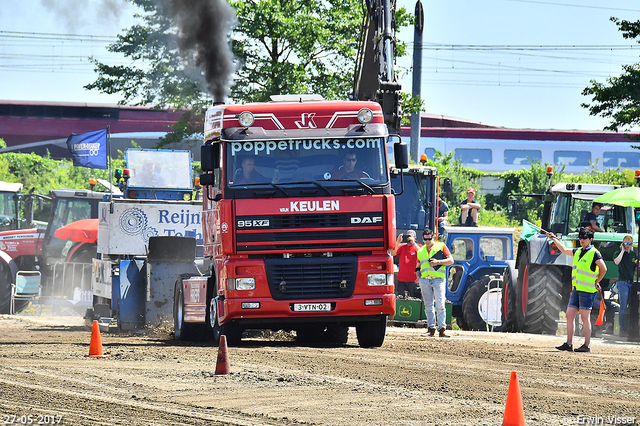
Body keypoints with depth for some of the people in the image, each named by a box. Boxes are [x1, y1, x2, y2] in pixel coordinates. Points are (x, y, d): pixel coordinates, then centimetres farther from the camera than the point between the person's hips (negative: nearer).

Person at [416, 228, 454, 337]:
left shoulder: (441, 246, 6)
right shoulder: (421, 250, 19)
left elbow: (451, 260, 2)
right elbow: (419, 264, 30)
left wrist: (438, 262, -10)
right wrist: (418, 271, 10)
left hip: (438, 279, -4)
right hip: (424, 280, 5)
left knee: (440, 305, -11)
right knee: (428, 306, 4)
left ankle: (442, 329, -14)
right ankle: (431, 329, 8)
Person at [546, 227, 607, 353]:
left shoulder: (594, 253, -8)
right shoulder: (578, 252, 15)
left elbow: (603, 269, -12)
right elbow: (564, 250, 32)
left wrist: (596, 282, -6)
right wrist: (554, 238, 34)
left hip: (587, 290, -8)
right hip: (576, 289, 8)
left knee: (585, 318, -6)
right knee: (569, 315, 6)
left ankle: (587, 345, -3)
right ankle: (569, 344, 10)